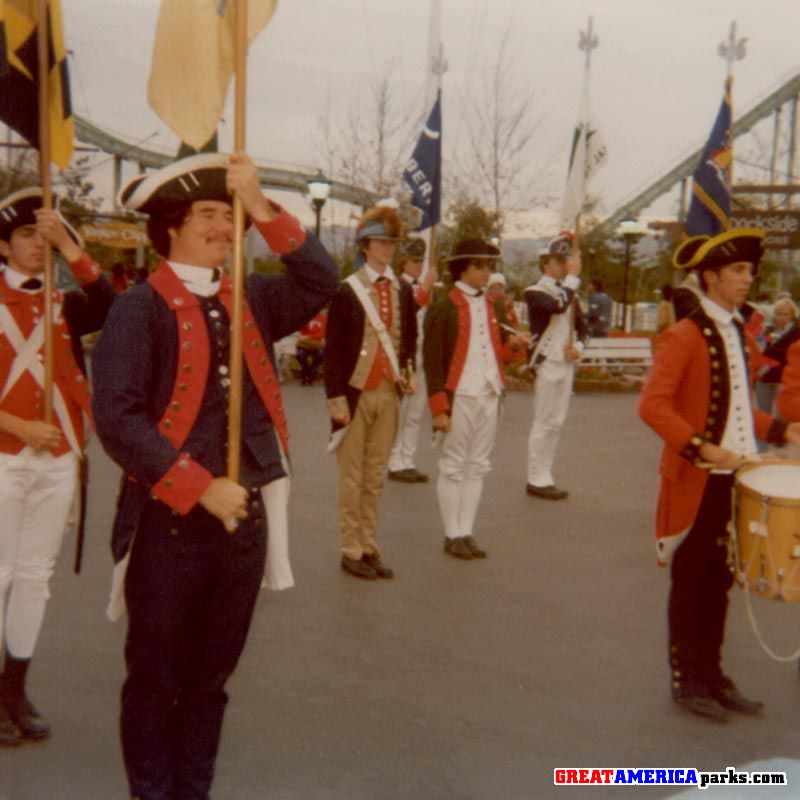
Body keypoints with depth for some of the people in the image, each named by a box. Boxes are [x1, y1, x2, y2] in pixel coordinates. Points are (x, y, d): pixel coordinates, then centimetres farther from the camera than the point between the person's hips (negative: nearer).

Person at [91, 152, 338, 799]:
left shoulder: (250, 299, 7)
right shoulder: (140, 308, -9)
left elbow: (320, 283, -5)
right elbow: (117, 417, -17)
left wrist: (263, 208, -13)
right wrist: (201, 489, -18)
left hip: (244, 519, 5)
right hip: (169, 524, -5)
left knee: (211, 678, 18)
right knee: (155, 680, 11)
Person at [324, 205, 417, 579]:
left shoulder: (403, 290, 8)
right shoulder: (347, 291, -7)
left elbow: (410, 337, 18)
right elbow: (333, 349, -8)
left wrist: (408, 371, 0)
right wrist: (336, 398, -13)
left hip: (388, 394, 5)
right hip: (355, 394, -4)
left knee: (375, 477, 12)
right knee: (352, 477, 4)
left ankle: (369, 548, 21)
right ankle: (351, 551, 13)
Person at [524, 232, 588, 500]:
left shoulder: (568, 292, 16)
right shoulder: (535, 292, -8)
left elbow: (582, 327, 18)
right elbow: (558, 306, -28)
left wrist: (578, 347, -3)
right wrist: (573, 277, -18)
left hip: (566, 365, 8)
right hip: (546, 365, -8)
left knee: (556, 423, 10)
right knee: (543, 424, -5)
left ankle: (545, 477, 18)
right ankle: (536, 480, 3)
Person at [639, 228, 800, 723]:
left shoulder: (736, 331, 12)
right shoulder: (685, 335, -13)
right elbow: (653, 406, -20)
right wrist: (702, 449, -26)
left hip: (735, 478, 8)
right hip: (698, 483, -7)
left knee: (719, 581, 15)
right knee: (692, 584, 4)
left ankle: (713, 675, 28)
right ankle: (688, 683, 18)